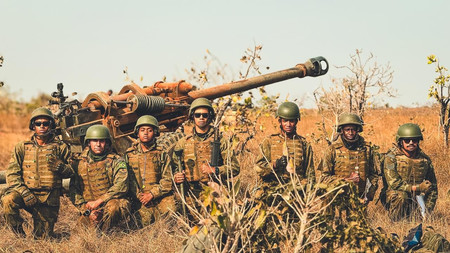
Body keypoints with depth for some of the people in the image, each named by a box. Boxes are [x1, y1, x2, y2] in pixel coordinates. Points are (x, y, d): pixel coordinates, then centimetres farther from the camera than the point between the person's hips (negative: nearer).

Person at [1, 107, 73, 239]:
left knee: (43, 238, -2)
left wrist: (60, 167, -16)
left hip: (49, 198, 0)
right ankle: (19, 235, -9)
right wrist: (24, 192, -17)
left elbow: (71, 172, 8)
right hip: (26, 192, 0)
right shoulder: (22, 147, 7)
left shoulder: (61, 147, 7)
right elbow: (12, 174, -1)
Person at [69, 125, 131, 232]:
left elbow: (121, 187, -14)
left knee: (112, 205, -36)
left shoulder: (116, 161, 0)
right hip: (89, 211, 3)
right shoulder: (79, 163, 8)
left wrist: (98, 201, -20)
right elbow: (73, 190, 6)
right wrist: (87, 211, -8)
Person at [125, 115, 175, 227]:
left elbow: (167, 180, 4)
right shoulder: (129, 154, 13)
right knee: (145, 219, -28)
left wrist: (152, 194, -8)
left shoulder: (162, 154, 11)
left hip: (161, 196, 1)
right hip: (140, 199, -1)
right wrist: (138, 195, -8)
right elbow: (128, 179, 7)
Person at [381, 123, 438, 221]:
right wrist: (417, 188, -19)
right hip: (394, 199, -3)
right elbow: (393, 183, -17)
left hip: (417, 202, 3)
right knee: (401, 195, -35)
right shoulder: (391, 157, -7)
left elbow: (433, 187, 13)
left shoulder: (425, 159, 6)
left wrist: (427, 209, 1)